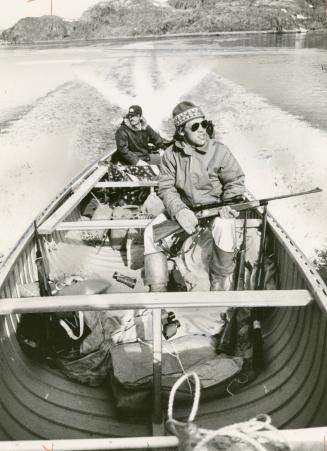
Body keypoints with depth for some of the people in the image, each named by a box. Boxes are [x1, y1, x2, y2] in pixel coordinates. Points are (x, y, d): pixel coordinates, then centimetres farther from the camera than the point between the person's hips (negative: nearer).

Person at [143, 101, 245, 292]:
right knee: (152, 232, -16)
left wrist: (229, 203, -23)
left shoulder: (219, 151, -10)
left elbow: (235, 181, -3)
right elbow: (166, 187, -8)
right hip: (184, 208, 3)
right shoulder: (171, 154, -5)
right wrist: (179, 211, -27)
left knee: (224, 231, -35)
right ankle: (157, 288, -4)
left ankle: (219, 286, -10)